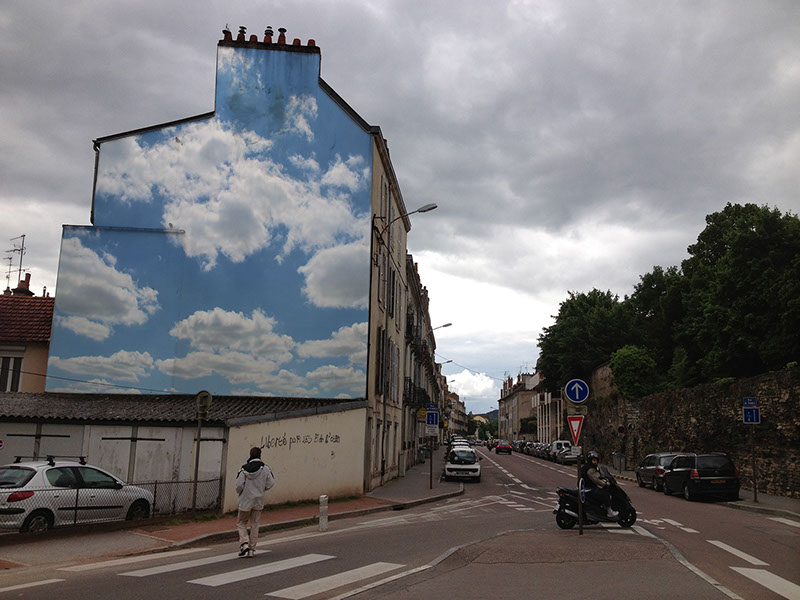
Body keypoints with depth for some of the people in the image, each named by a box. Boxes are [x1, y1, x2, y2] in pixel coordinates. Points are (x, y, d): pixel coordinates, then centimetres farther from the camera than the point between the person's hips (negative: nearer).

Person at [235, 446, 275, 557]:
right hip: (259, 500, 2)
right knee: (254, 525, 12)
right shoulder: (265, 469, -7)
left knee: (241, 524, 12)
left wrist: (240, 493, 8)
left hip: (245, 501, -2)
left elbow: (239, 484, -14)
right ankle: (252, 549, 15)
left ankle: (244, 544, -7)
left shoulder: (244, 469, -11)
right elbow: (270, 483, -5)